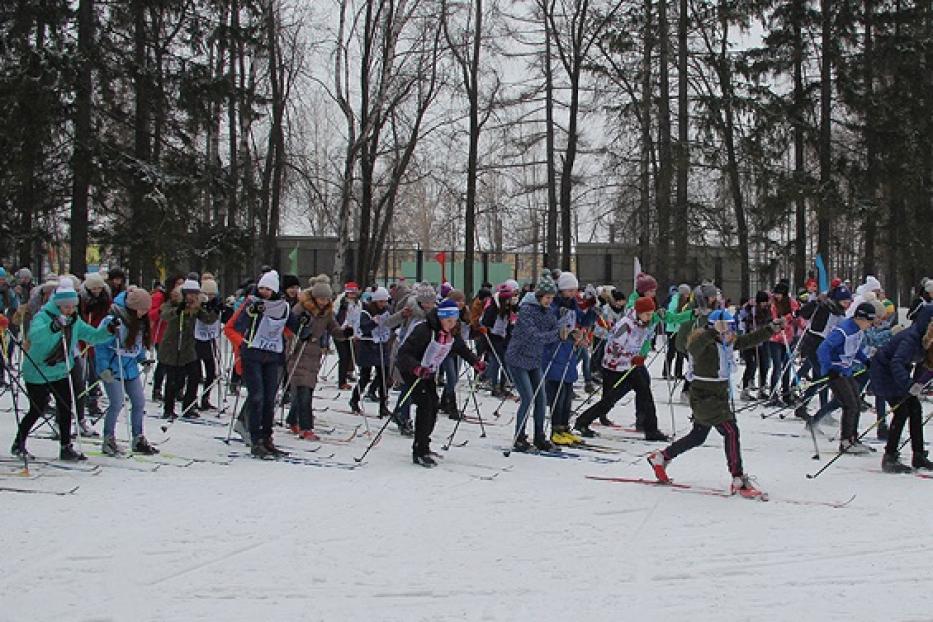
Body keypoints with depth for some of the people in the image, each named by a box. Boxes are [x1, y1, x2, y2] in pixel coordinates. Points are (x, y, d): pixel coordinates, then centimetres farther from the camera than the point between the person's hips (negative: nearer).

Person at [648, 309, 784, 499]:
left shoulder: (728, 343, 7)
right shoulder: (705, 344, -19)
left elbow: (751, 340, 15)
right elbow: (694, 345, -42)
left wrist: (772, 328, 5)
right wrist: (715, 332, -54)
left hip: (719, 396, 10)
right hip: (704, 396, -10)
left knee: (698, 437, 19)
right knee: (730, 430, -17)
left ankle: (661, 457, 35)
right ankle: (739, 480, -14)